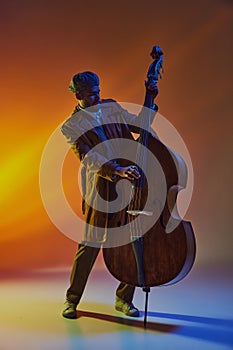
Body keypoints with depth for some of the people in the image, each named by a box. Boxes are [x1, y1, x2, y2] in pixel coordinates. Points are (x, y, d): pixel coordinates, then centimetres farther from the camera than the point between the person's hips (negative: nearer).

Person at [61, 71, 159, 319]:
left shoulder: (112, 107, 13)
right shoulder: (71, 126, -1)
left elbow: (138, 124, 24)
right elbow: (89, 157, -14)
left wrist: (150, 101, 11)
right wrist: (117, 170, -28)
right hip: (100, 189, -4)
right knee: (90, 244, 0)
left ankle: (123, 299, 21)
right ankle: (72, 300, 20)